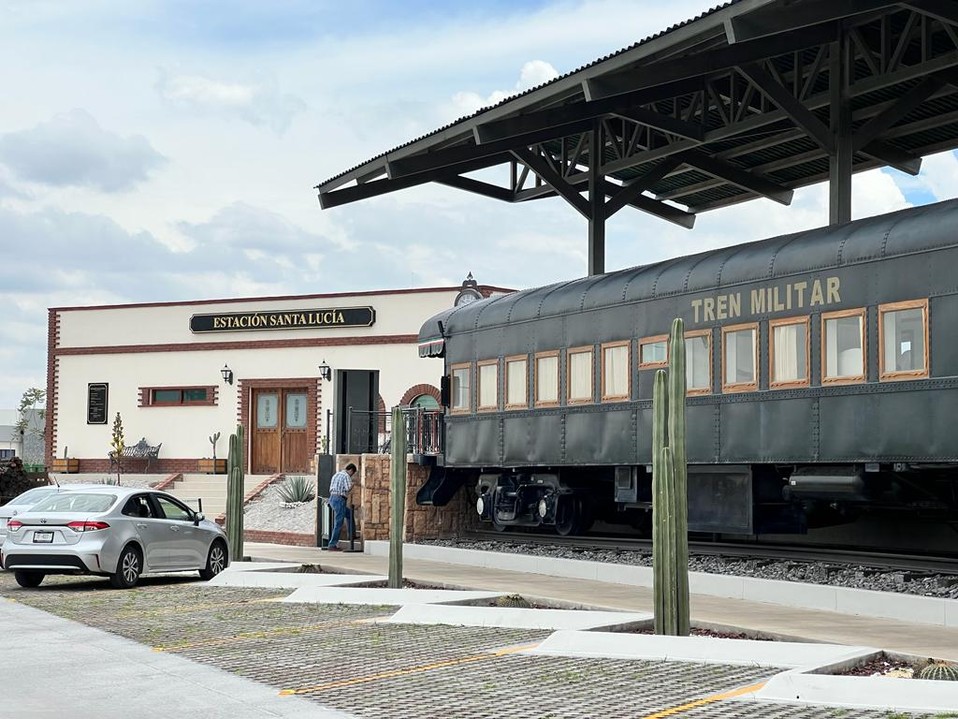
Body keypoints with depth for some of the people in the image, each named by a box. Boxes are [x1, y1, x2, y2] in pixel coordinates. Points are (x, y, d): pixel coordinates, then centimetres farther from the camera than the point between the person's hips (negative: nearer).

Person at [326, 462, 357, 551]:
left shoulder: (336, 474, 19)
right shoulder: (346, 476, -8)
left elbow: (331, 488, 21)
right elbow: (348, 488, -20)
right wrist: (352, 484, 1)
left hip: (332, 498, 9)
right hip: (339, 499, -9)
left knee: (349, 514, 27)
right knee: (338, 524, -5)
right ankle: (332, 545, -6)